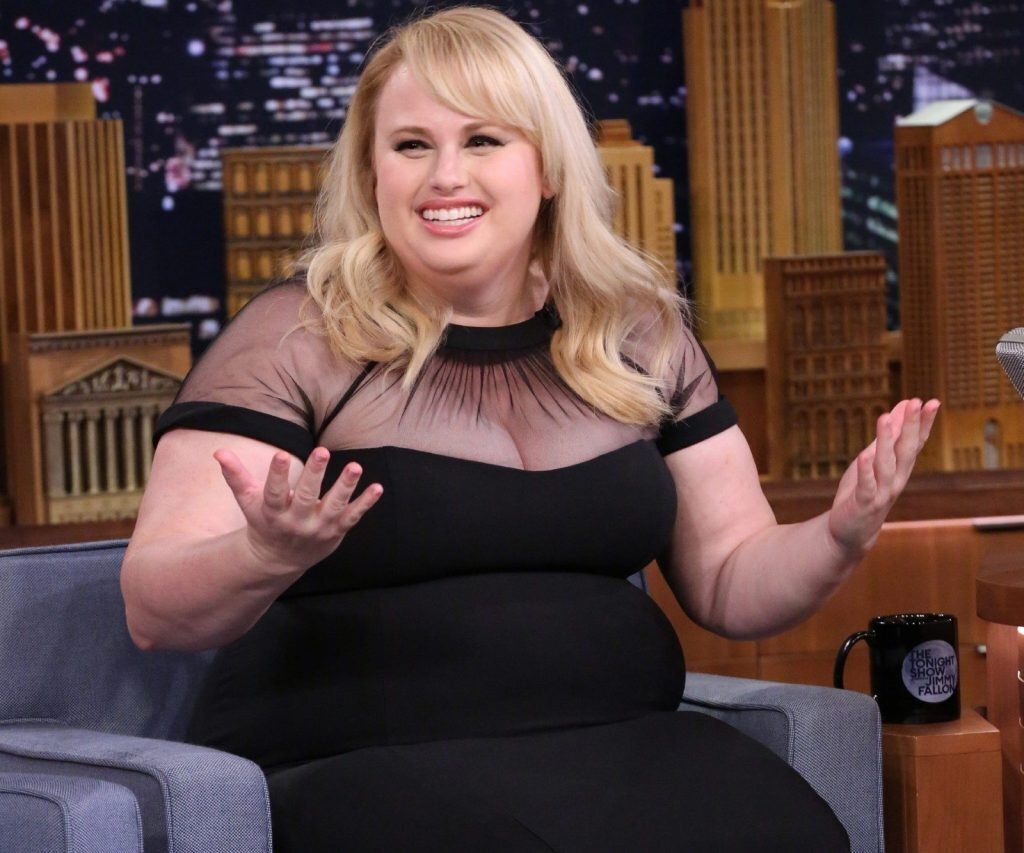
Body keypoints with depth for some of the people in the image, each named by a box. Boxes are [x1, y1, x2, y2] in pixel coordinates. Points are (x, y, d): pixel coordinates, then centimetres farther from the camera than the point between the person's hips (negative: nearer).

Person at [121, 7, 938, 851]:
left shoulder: (640, 336, 13)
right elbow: (155, 609, -8)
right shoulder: (295, 340, 0)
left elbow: (730, 580, 18)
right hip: (369, 769, -5)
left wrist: (839, 538, -4)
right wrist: (267, 557, -30)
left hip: (628, 744, 5)